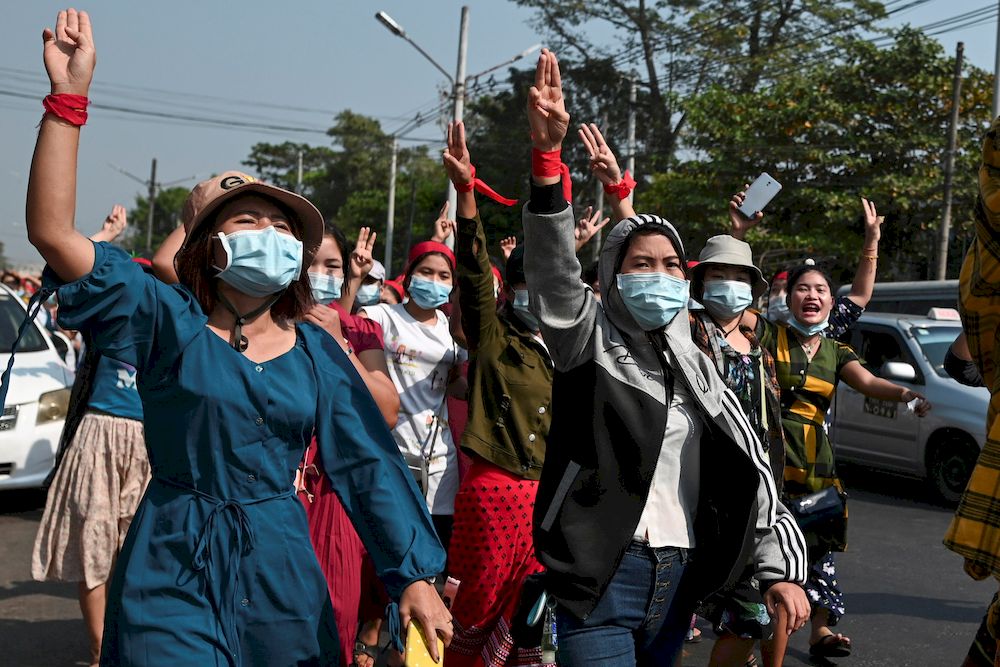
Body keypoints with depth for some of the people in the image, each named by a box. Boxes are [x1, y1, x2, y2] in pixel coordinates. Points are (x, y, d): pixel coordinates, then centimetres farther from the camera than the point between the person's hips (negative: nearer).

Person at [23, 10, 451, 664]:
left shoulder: (316, 350, 4)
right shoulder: (168, 321, -4)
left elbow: (371, 465, 3)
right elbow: (53, 231, -15)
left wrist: (417, 576, -3)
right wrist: (69, 98, -21)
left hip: (282, 567, 3)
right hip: (172, 570, -3)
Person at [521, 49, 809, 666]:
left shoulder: (695, 364, 13)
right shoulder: (591, 338, -2)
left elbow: (747, 464, 12)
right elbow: (553, 269, -21)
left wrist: (780, 565, 2)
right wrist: (547, 153, -36)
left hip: (679, 577, 5)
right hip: (599, 575, -5)